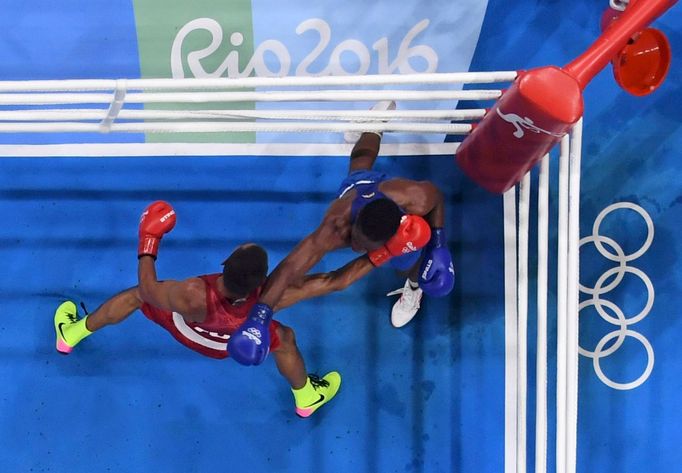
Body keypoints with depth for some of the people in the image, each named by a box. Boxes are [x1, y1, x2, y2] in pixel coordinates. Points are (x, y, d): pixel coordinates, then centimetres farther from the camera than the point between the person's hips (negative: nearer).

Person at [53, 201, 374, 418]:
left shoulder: (191, 296, -49)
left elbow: (148, 289, -27)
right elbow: (335, 281, -40)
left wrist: (148, 239, -16)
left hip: (182, 327, 0)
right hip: (229, 346, 0)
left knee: (134, 296, 25)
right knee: (285, 339, 27)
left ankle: (70, 336, 50)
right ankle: (307, 398, 52)